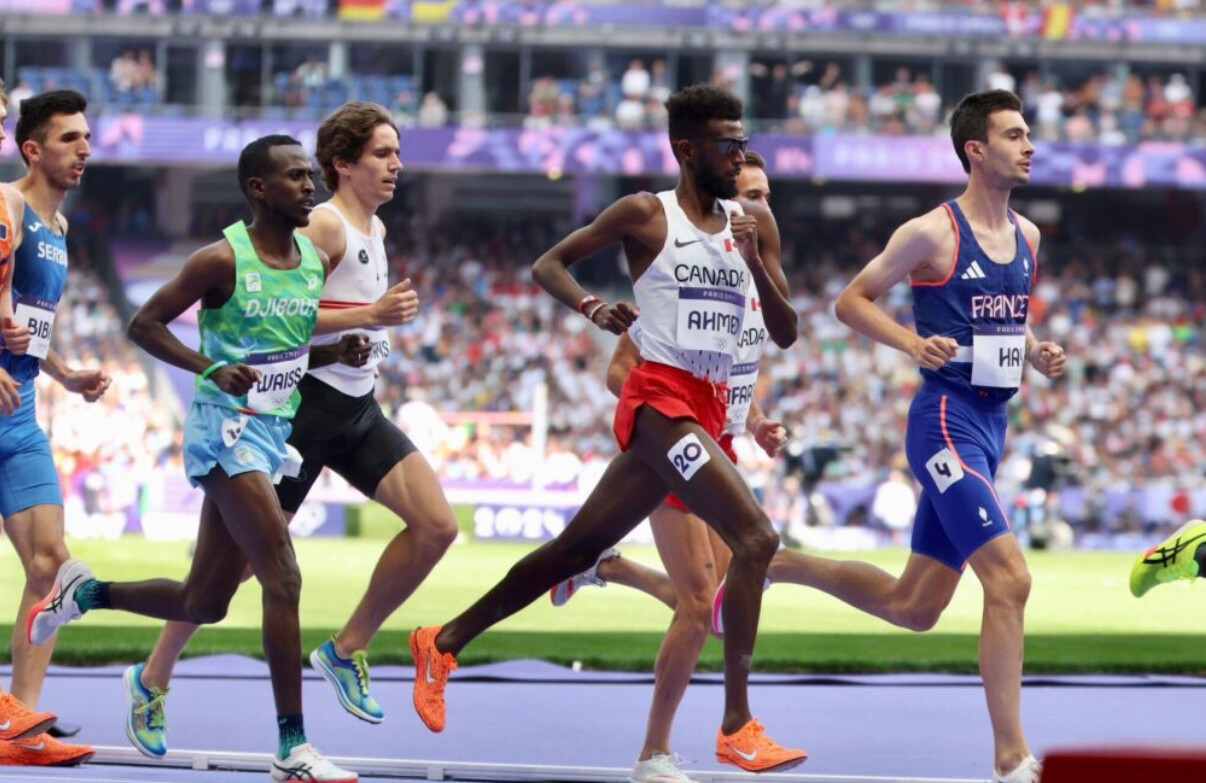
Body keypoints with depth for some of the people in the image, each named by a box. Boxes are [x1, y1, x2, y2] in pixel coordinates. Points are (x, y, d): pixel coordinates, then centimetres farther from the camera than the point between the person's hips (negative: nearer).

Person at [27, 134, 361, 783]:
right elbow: (144, 324, -9)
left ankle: (85, 593, 34)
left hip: (273, 434, 8)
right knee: (283, 579, -16)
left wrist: (336, 353, 0)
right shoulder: (224, 260, -12)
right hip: (226, 429, -8)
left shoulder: (315, 262, 9)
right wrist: (212, 367, -23)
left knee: (202, 604, 12)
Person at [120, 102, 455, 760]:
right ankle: (153, 679, 13)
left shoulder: (374, 229, 14)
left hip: (358, 410, 8)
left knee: (436, 525, -8)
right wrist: (367, 317, -25)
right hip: (308, 404, -8)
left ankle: (347, 650, 5)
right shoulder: (322, 225, -13)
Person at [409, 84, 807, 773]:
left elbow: (786, 333, 11)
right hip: (661, 399, -7)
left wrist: (757, 264, -7)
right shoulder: (646, 215, -2)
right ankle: (738, 728, -18)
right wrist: (591, 306, -16)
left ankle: (445, 644, 26)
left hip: (709, 412, 7)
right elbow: (550, 264, 5)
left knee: (579, 548, 12)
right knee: (756, 538, -20)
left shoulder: (754, 222, 13)